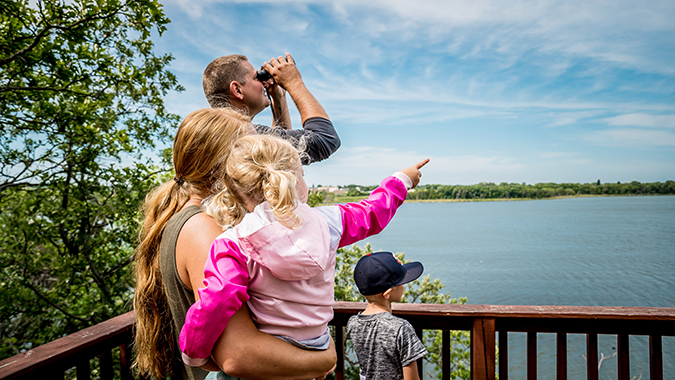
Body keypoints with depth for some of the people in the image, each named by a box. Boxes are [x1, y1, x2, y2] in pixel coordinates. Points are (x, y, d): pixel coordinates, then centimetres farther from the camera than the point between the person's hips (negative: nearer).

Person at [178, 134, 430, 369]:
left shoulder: (233, 245, -18)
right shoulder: (326, 223, -5)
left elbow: (214, 305, -26)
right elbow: (370, 214, 12)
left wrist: (193, 355, -7)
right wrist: (401, 180, 30)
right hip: (315, 355, 4)